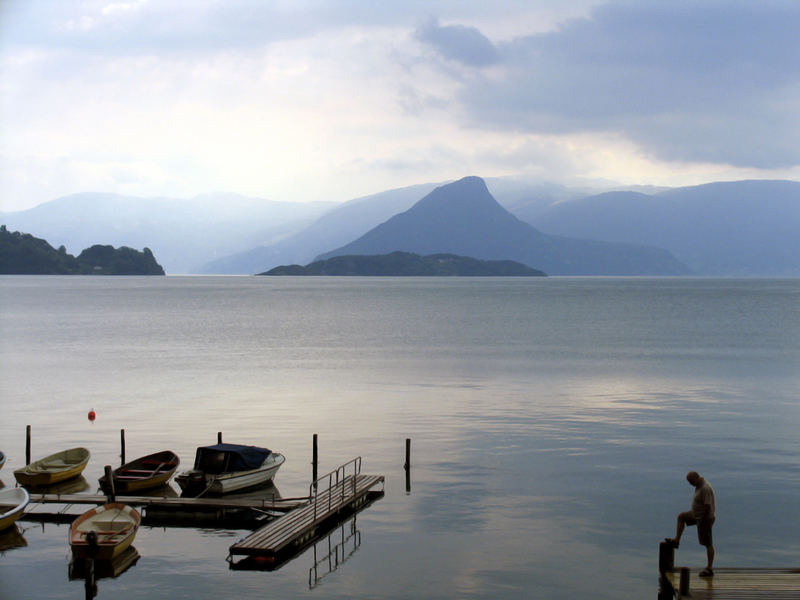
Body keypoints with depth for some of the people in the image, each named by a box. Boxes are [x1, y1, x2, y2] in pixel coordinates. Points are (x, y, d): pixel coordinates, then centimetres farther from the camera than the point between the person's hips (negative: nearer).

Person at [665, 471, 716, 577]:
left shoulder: (705, 488, -28)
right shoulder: (700, 485, 4)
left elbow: (708, 506, -29)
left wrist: (702, 521, -23)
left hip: (705, 518, -10)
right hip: (698, 514, 10)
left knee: (707, 543, -3)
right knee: (681, 517, 23)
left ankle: (709, 569, 4)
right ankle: (676, 541, 31)